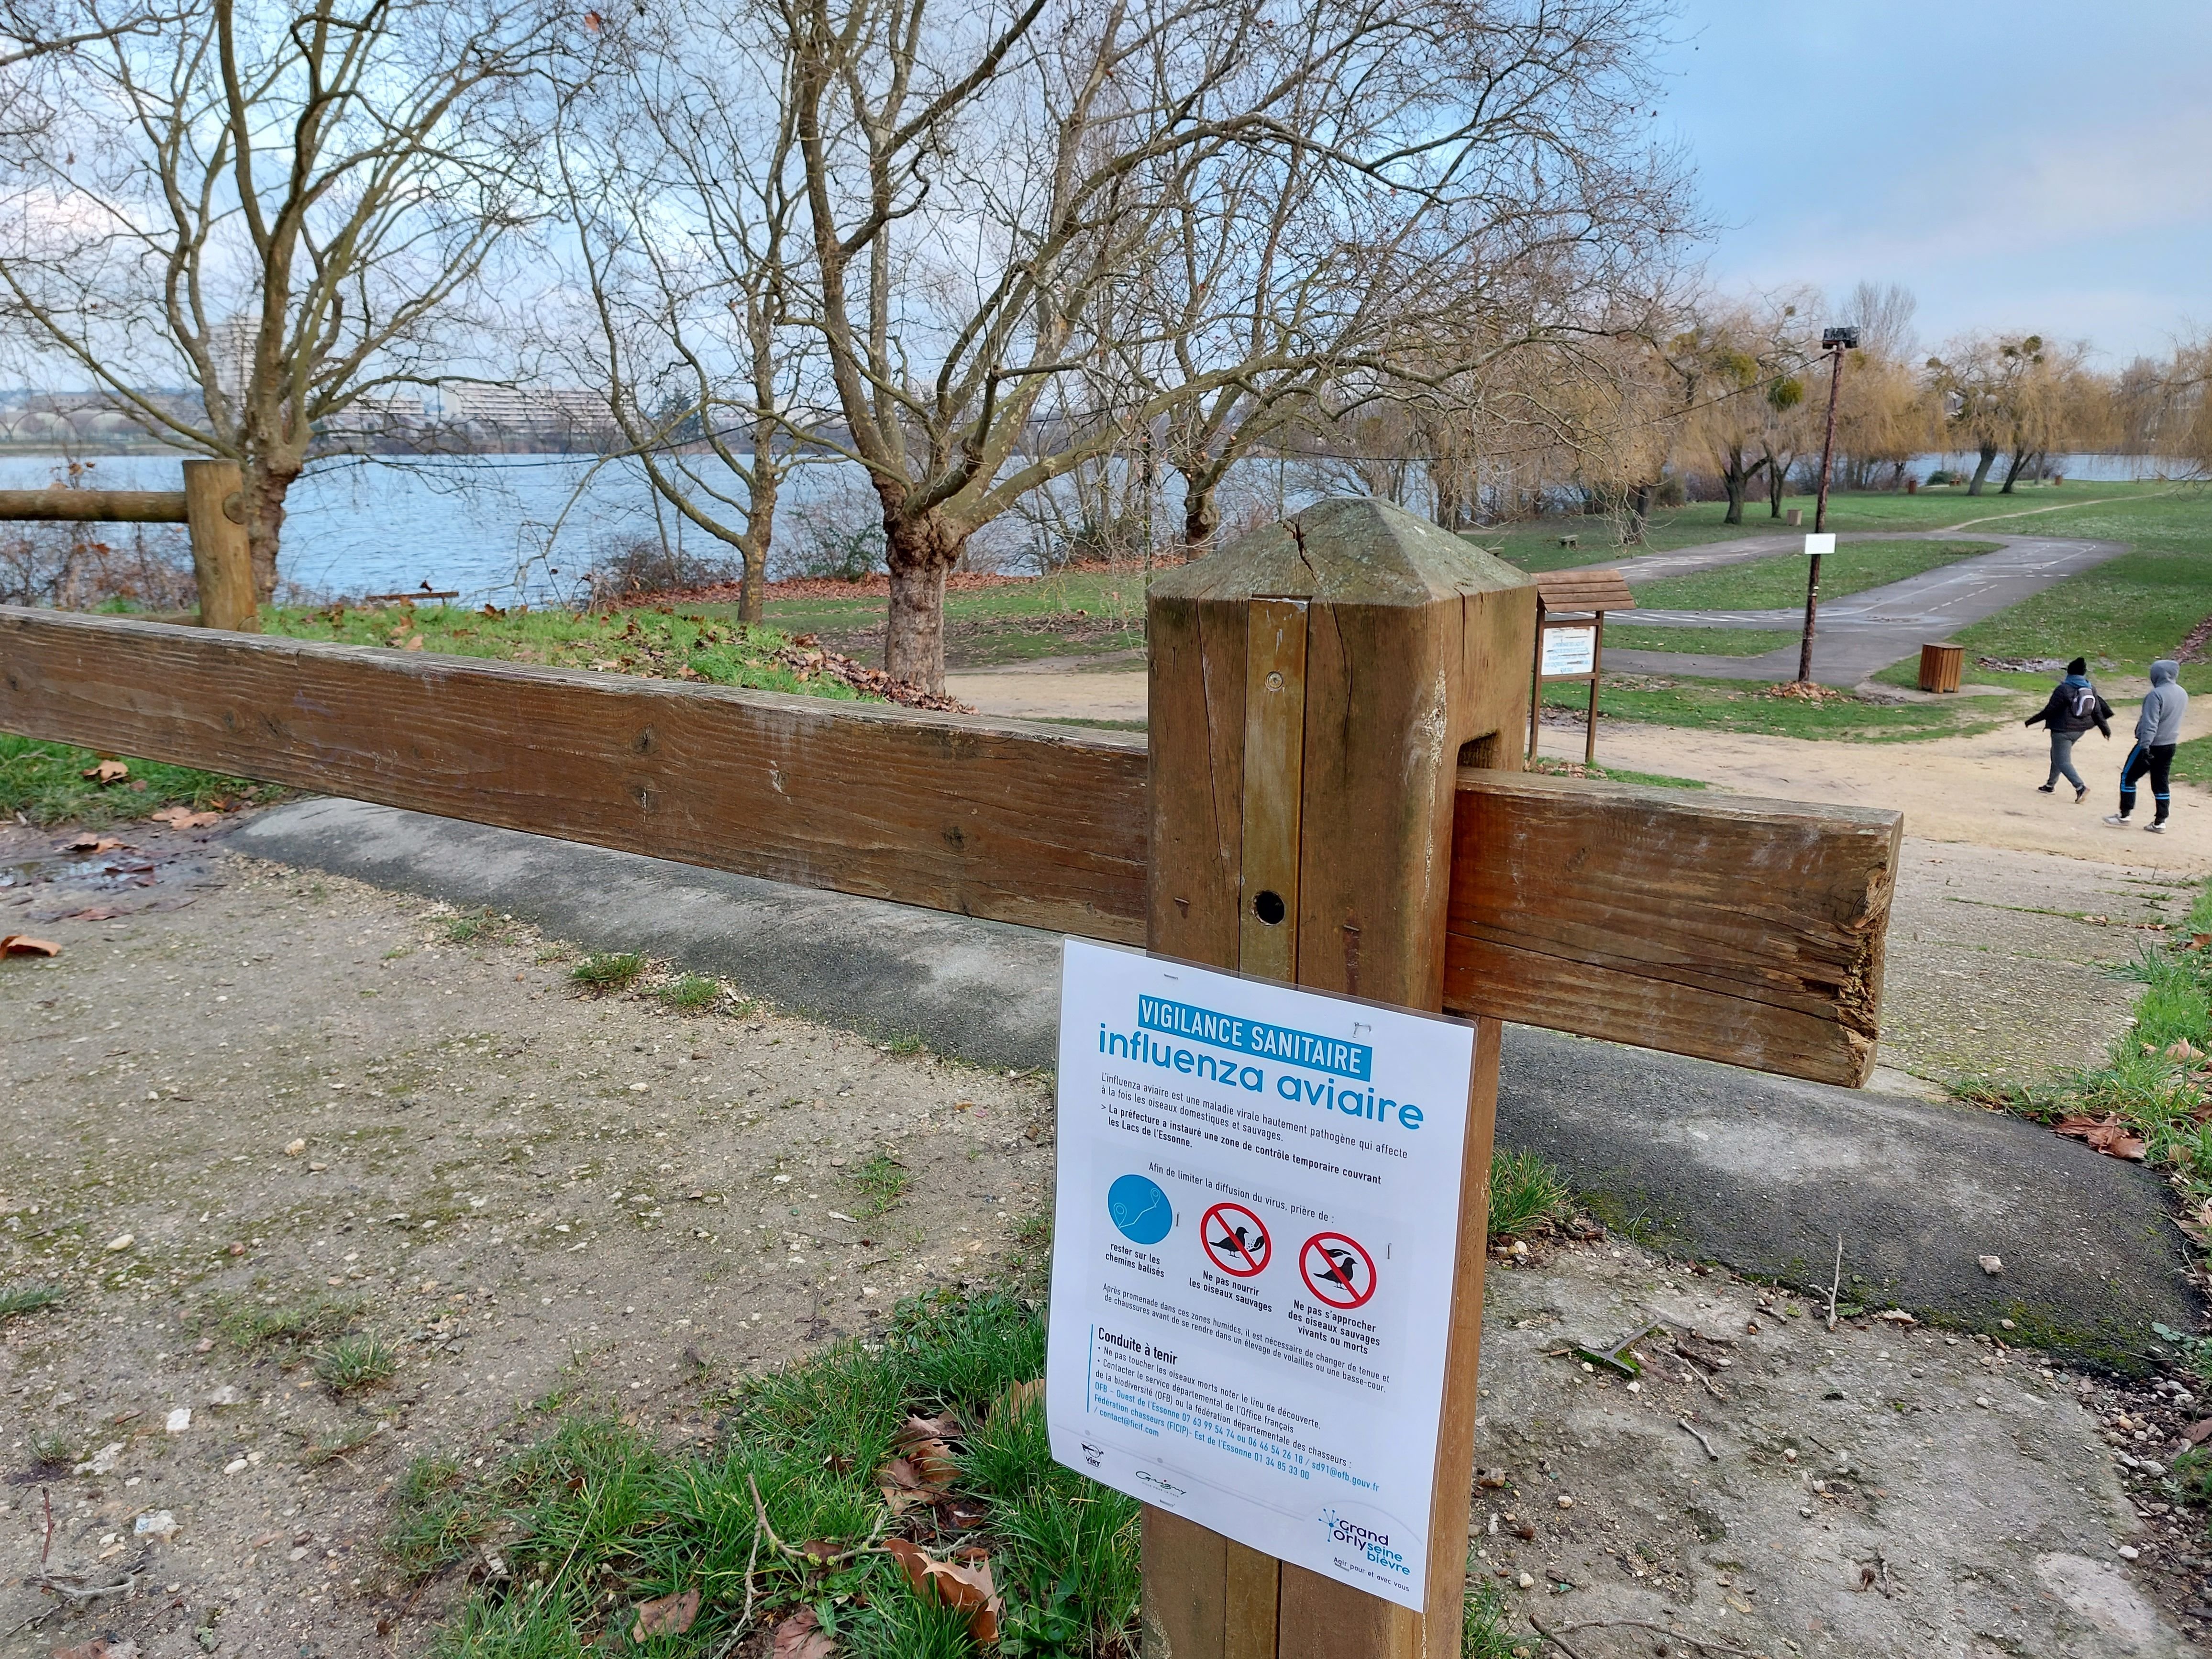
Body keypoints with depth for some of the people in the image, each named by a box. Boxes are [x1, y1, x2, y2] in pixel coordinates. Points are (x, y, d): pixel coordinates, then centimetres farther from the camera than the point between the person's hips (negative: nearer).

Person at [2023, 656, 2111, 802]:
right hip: (2080, 729, 8)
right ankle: (2051, 784, 32)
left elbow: (2049, 710, -15)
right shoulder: (2091, 690, 3)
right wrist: (2105, 729, 18)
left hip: (2063, 731, -8)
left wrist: (2031, 721, -5)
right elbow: (2097, 712, 7)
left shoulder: (2064, 689, -17)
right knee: (2058, 755, 24)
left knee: (2062, 761, -5)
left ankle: (2080, 787, -22)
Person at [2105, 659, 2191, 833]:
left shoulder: (2156, 695, -20)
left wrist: (2145, 746, -25)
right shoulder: (2183, 694, 6)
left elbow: (2150, 724, -24)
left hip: (2152, 745, -8)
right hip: (2170, 746, 8)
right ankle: (2160, 823, 13)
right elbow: (2176, 718, 17)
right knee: (2161, 783, 12)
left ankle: (2124, 815, 12)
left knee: (2128, 776, 7)